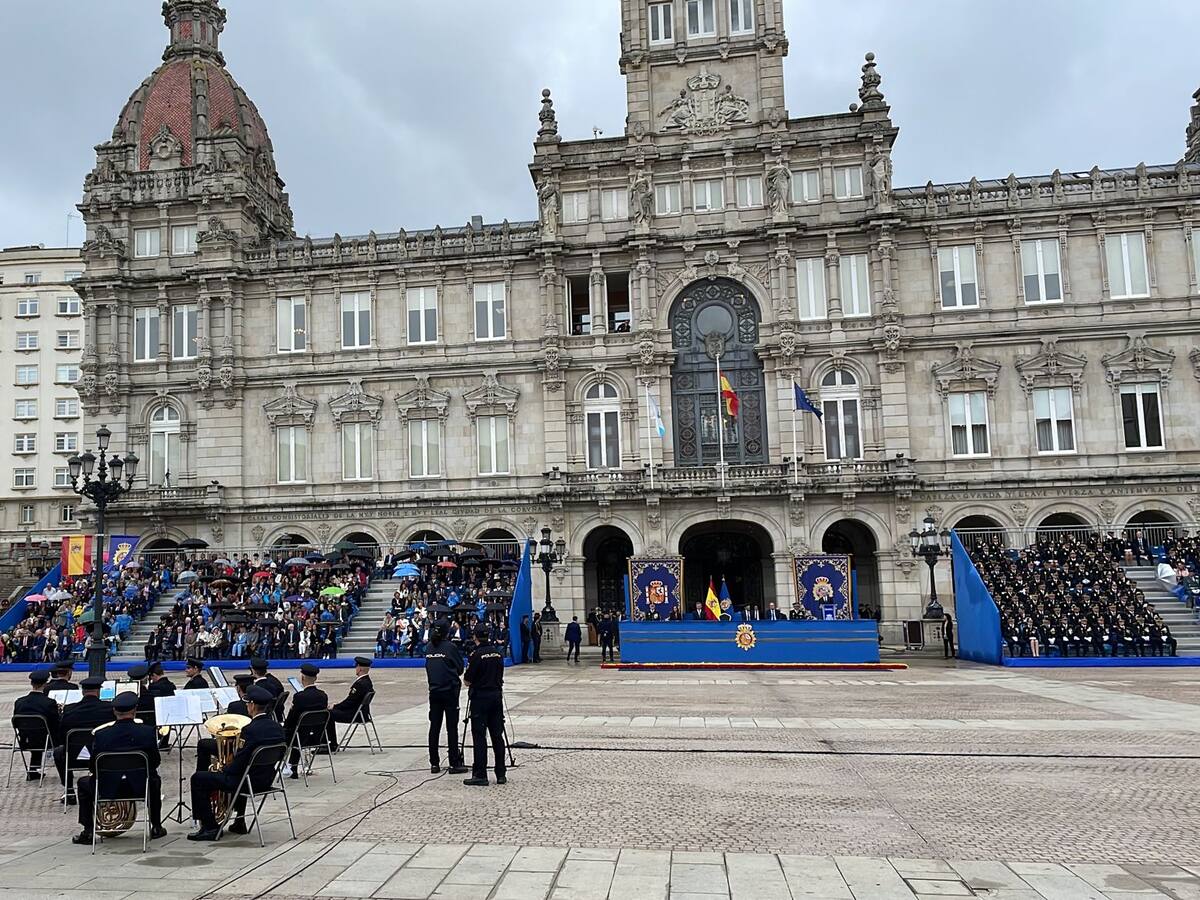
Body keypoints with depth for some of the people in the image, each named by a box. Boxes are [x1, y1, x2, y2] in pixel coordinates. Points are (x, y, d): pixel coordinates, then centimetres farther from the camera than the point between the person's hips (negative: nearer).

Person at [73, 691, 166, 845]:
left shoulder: (100, 734, -12)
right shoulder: (148, 731, -11)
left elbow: (92, 767, -3)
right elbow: (155, 762, -1)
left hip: (107, 789, 0)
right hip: (140, 787, 1)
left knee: (83, 783, 29)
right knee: (155, 780, 34)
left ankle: (88, 832, 25)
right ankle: (156, 827, 32)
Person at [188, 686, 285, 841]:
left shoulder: (251, 729, -23)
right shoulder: (277, 727, 1)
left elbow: (239, 764, -20)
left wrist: (223, 770, 0)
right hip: (266, 779, 8)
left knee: (198, 779, 4)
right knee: (236, 774, 39)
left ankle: (210, 827, 7)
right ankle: (239, 820, 36)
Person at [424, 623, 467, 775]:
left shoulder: (429, 648, 6)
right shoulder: (450, 647, -9)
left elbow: (428, 667, 12)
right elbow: (460, 668, -3)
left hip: (434, 690, 5)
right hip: (450, 690, -5)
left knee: (434, 727, 8)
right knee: (452, 727, -2)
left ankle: (434, 763, 12)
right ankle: (455, 764, -1)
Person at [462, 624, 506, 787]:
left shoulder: (477, 654, -13)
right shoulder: (498, 652, 5)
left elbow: (467, 681, -10)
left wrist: (467, 679, 11)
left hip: (480, 697, -6)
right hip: (497, 696, 6)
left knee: (479, 737, -1)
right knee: (497, 735, 9)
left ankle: (480, 775, -2)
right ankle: (501, 774, 12)